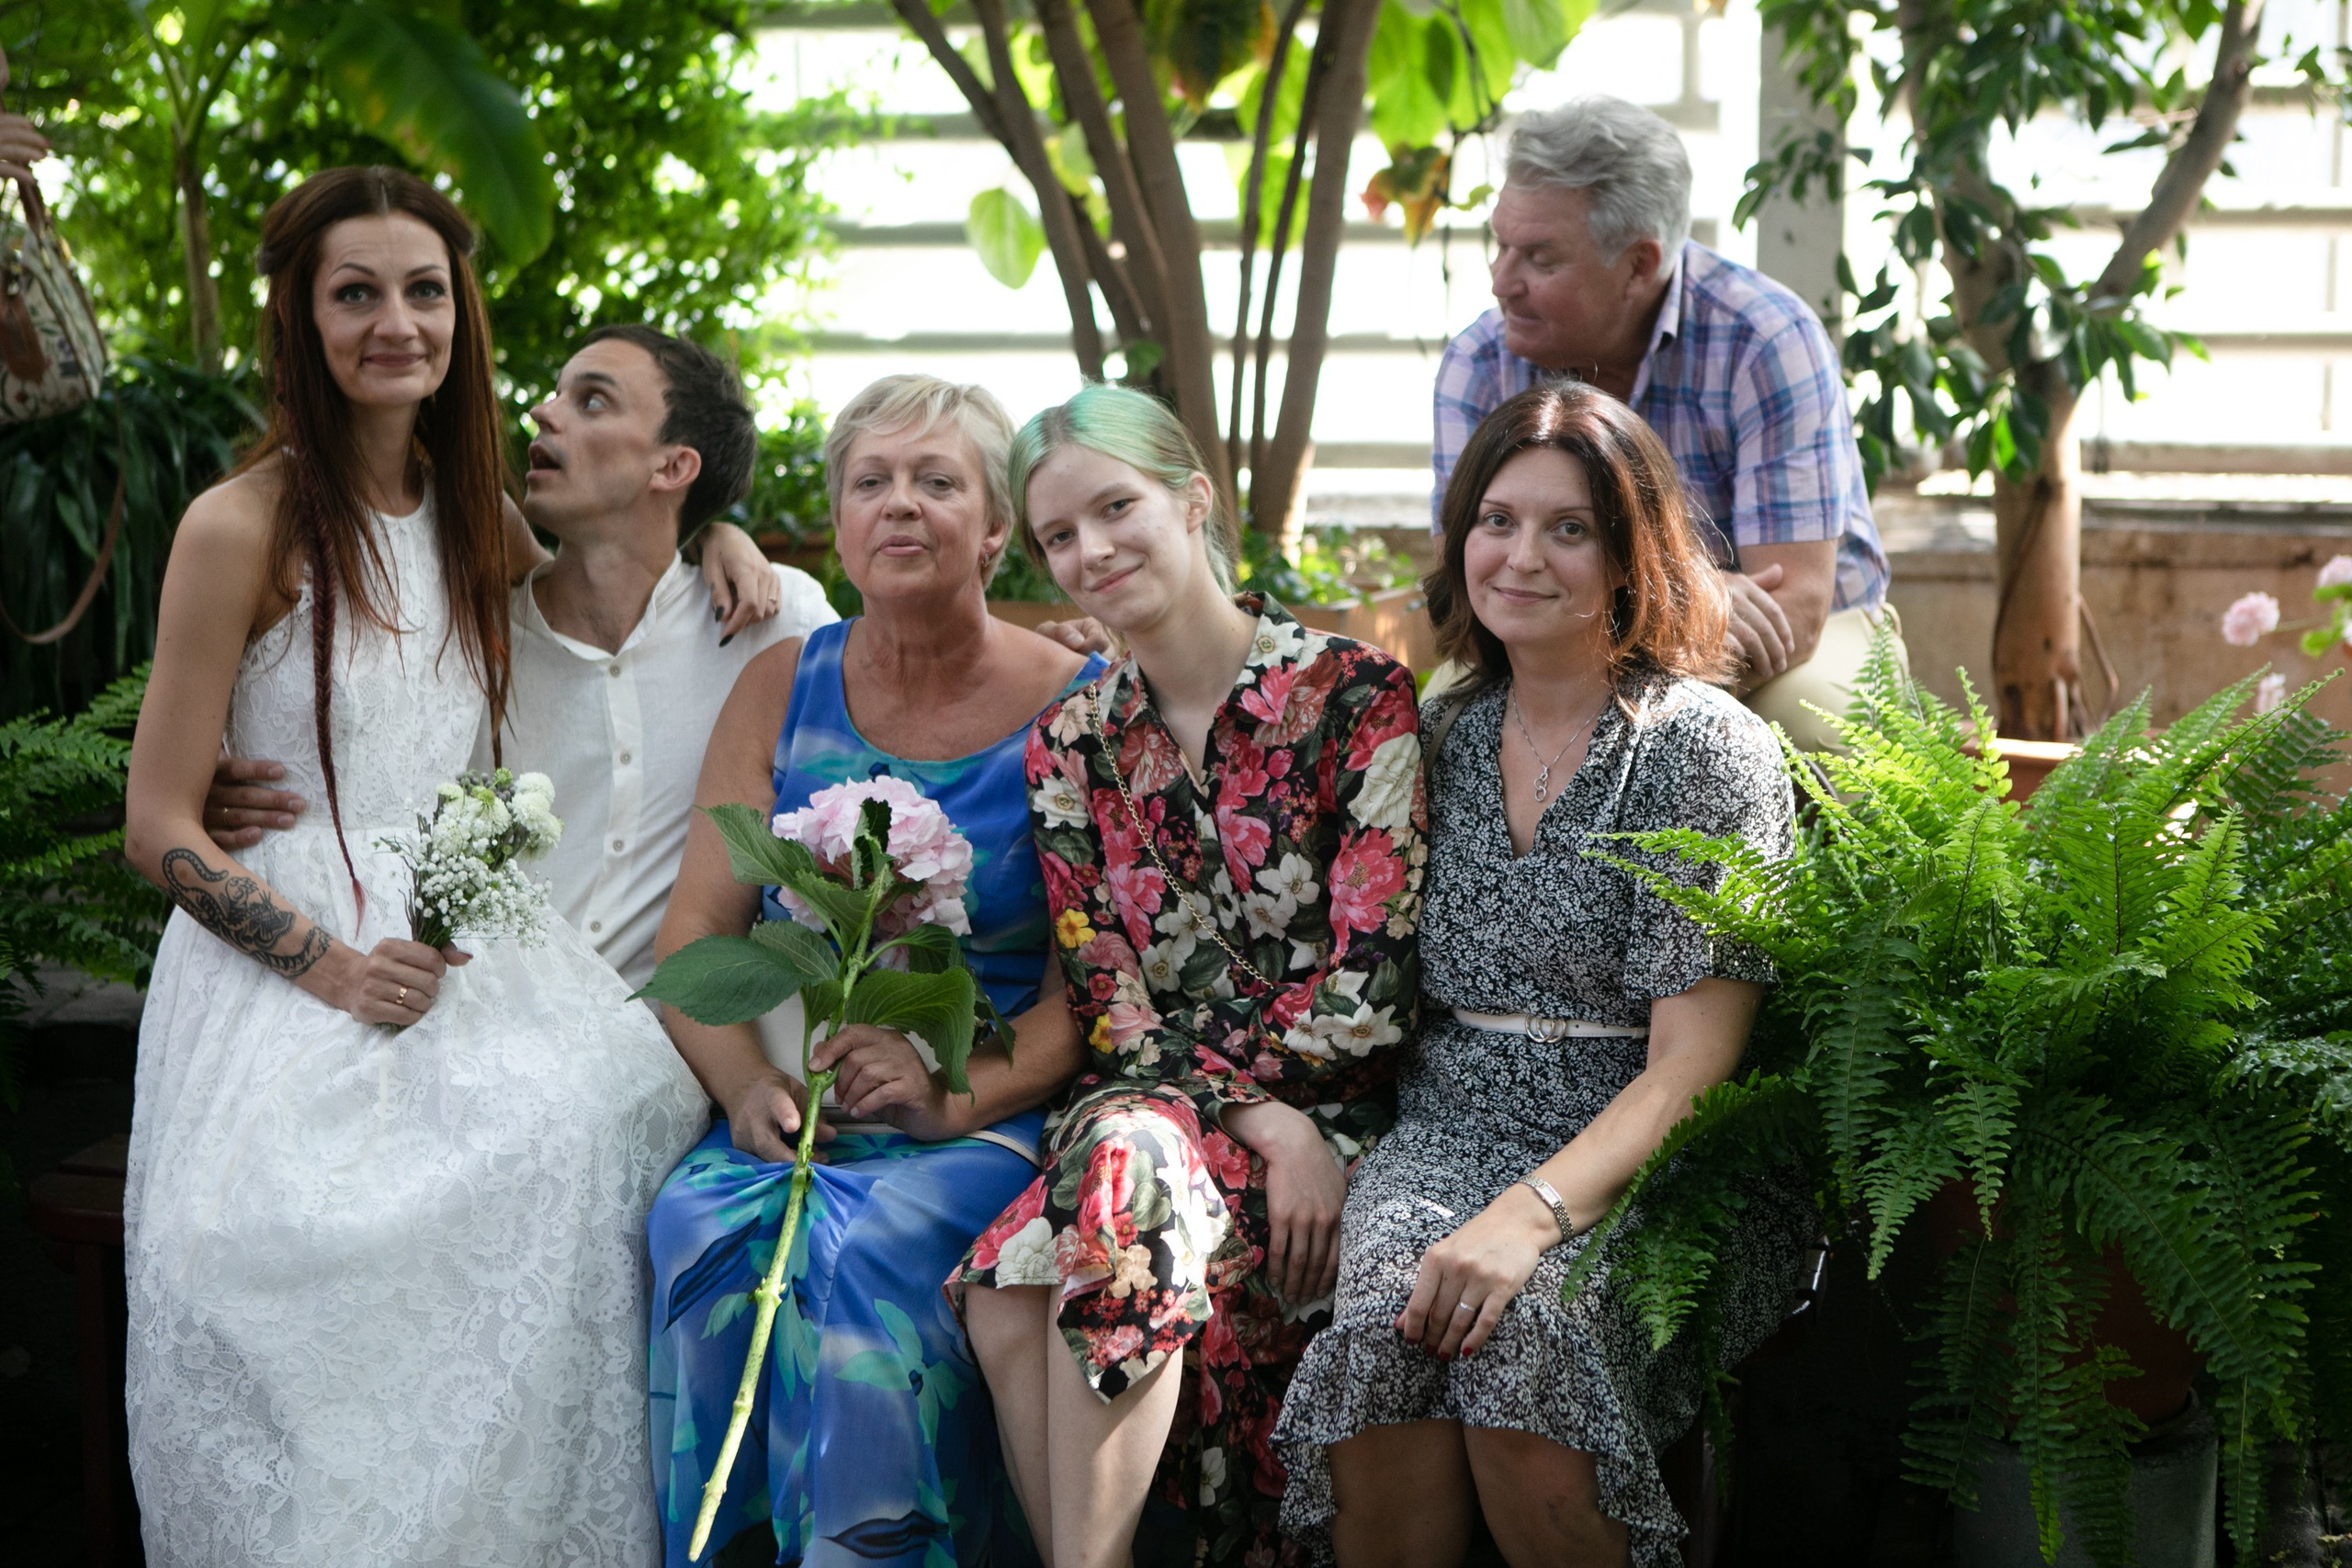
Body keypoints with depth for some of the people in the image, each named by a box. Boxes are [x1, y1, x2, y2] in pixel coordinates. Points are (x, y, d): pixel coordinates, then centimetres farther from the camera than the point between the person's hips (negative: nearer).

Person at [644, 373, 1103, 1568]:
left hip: (996, 1118, -3)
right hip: (791, 1105, 3)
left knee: (868, 1243, -32)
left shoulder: (1076, 708, 0)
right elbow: (694, 929, 6)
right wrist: (747, 1087, -12)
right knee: (704, 1226, -27)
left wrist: (961, 1097, -20)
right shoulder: (783, 689, 11)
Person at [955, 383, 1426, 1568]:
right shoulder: (1070, 745, 11)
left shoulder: (1353, 695, -3)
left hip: (1333, 1112, -3)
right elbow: (1109, 1006, 5)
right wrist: (1262, 1120, -11)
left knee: (1129, 1169, -35)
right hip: (1145, 1105, 4)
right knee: (1008, 1303, -28)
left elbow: (1375, 975, -8)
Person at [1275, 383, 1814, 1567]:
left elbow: (1691, 1065, -12)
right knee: (1383, 1323, -30)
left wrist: (1534, 1212, -25)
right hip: (1450, 1136, 4)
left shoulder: (1706, 748, -4)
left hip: (1649, 1167, -3)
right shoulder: (1445, 738, 12)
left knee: (1525, 1327, -34)